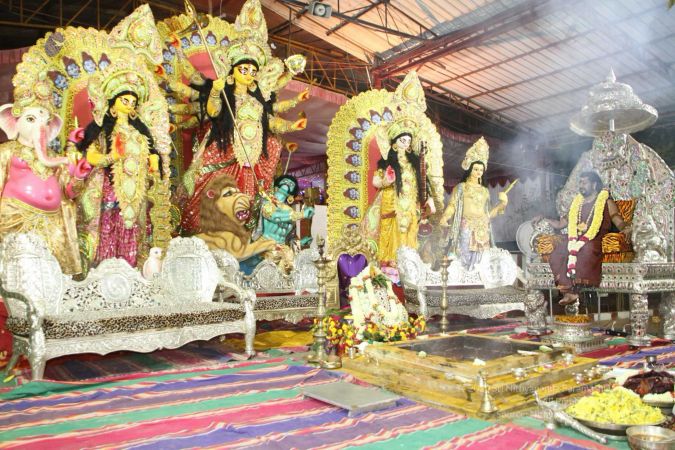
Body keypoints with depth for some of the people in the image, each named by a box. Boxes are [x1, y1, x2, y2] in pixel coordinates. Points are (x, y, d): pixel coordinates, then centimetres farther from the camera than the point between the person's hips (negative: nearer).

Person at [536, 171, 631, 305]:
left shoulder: (606, 202, 12)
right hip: (576, 239, 4)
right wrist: (544, 219, 16)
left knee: (585, 250, -39)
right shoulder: (576, 203, 27)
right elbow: (560, 224, 28)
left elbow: (619, 222, 0)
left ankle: (571, 289, -35)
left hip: (595, 240, -4)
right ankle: (570, 291, -33)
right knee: (558, 253, -28)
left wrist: (625, 228, -23)